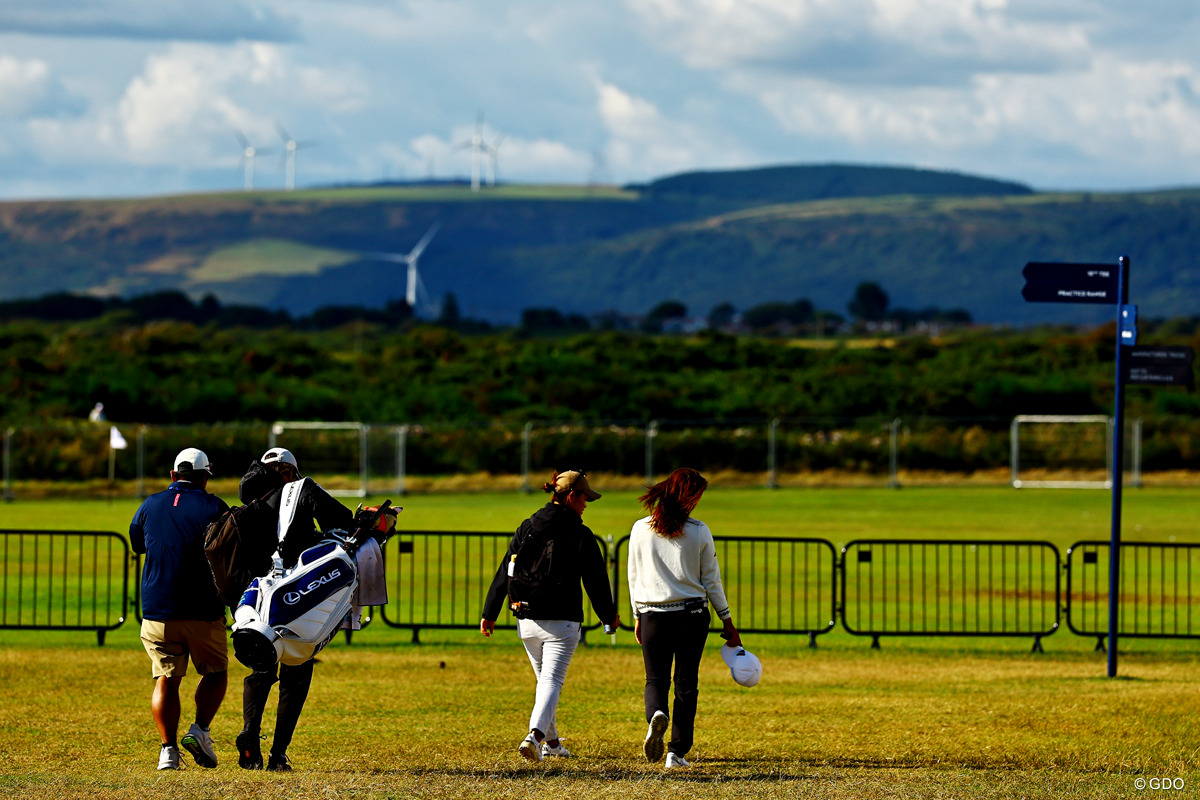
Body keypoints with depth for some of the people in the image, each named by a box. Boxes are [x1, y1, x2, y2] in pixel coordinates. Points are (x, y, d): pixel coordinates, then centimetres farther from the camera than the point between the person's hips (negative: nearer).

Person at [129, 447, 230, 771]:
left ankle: (168, 748, -3)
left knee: (166, 680, 8)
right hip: (203, 610, -2)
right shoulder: (213, 507, -4)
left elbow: (137, 545, 23)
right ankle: (200, 730, -4)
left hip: (157, 609, 2)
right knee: (215, 673, 15)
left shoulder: (149, 506, 6)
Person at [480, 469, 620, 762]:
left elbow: (504, 574, 7)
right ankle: (535, 735, -31)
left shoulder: (526, 529, 6)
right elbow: (596, 580, -2)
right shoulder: (580, 535, -7)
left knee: (545, 680, 21)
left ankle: (552, 742, 28)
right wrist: (609, 615, 13)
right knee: (552, 681, -9)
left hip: (527, 621, 5)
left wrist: (490, 613, 11)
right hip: (562, 622, -5)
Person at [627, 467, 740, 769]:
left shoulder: (640, 529, -2)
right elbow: (711, 580, 0)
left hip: (653, 616, 1)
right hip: (692, 615, -1)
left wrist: (637, 617, 18)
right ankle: (677, 752, 6)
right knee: (686, 684, 9)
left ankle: (656, 714, -24)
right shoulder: (699, 532, -6)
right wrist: (728, 622, 9)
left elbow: (634, 578, 6)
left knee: (656, 679, 10)